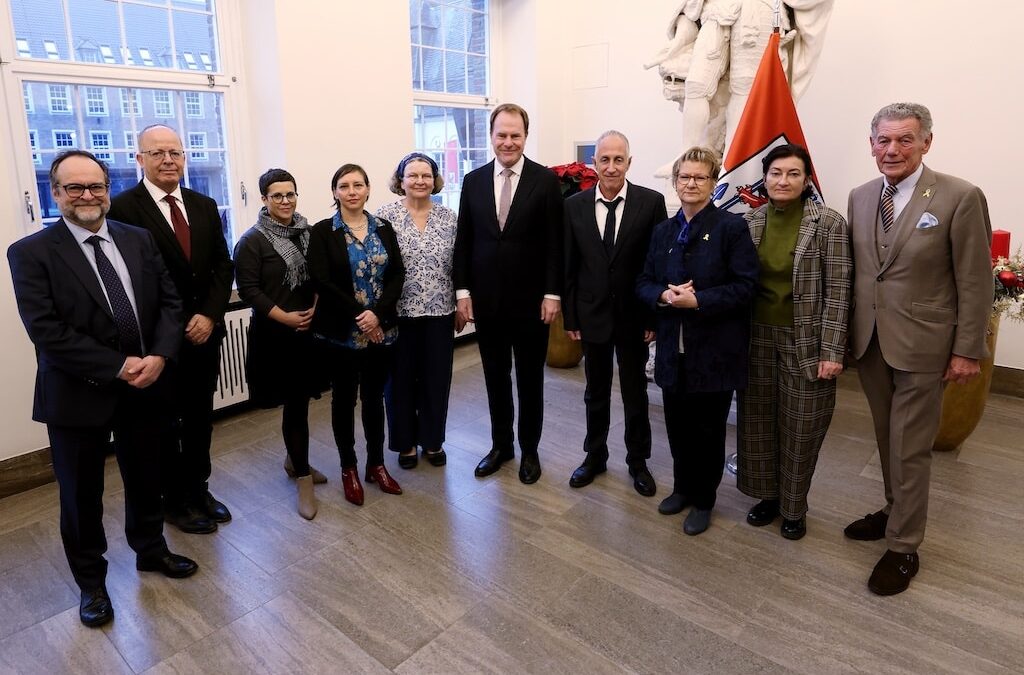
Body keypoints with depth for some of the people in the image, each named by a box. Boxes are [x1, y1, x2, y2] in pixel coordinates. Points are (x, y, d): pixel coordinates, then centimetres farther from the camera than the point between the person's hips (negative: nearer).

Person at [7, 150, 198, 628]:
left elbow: (169, 302, 0)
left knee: (146, 479, 20)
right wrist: (117, 368, -20)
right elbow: (46, 330, -16)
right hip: (78, 395, -3)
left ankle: (150, 550, 43)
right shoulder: (31, 253, -9)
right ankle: (91, 582, 34)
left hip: (146, 386, 4)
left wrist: (159, 357, -15)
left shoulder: (139, 240, 4)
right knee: (81, 495, 13)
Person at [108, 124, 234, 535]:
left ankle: (198, 489, 33)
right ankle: (174, 500, 28)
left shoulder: (204, 206, 8)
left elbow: (223, 266, 6)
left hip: (204, 333, 5)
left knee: (200, 419, 16)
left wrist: (209, 316, -8)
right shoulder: (123, 208, -10)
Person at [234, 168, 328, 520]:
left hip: (310, 330, 5)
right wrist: (285, 317, -16)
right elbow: (248, 289, -11)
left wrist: (314, 309, -5)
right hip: (275, 335, -5)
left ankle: (295, 460, 35)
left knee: (300, 400, 14)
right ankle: (303, 478, 9)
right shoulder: (252, 240, -7)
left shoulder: (308, 233, 8)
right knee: (293, 404, -2)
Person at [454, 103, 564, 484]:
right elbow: (463, 241, 6)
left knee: (530, 380, 10)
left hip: (530, 300, -2)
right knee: (495, 378, 14)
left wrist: (553, 294, -10)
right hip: (486, 300, 3)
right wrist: (462, 291, 0)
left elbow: (555, 243, -5)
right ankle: (501, 445, 31)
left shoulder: (545, 180, -3)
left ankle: (529, 449, 26)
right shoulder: (473, 181, 5)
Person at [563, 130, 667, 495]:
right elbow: (569, 267, 1)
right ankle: (595, 456, 34)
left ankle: (638, 461, 30)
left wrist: (655, 316, -8)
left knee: (635, 394, 13)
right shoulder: (574, 205, -1)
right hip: (592, 315, 2)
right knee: (596, 393, 16)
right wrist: (570, 317, 0)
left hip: (634, 316, -1)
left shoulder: (651, 202, -8)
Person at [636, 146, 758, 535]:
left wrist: (697, 300, -22)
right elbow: (644, 284, 8)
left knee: (708, 430, 10)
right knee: (678, 426, 15)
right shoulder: (663, 230, 10)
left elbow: (744, 286, -13)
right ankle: (683, 487, 38)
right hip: (673, 349, 5)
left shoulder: (732, 227, -7)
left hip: (715, 351, -4)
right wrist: (664, 295, -13)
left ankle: (703, 500, 29)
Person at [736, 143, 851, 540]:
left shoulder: (829, 223, -8)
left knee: (800, 428, 8)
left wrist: (832, 351, -13)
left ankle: (794, 507, 29)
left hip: (804, 341, -3)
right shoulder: (750, 222, 2)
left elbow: (837, 292, -9)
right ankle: (768, 495, 34)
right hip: (757, 337, 4)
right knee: (758, 422, 13)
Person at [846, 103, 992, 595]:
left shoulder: (961, 198, -10)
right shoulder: (860, 197, 6)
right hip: (869, 341, 5)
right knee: (887, 439, 18)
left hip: (921, 345, -5)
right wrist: (848, 333, 7)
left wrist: (967, 351, -9)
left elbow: (976, 283, -9)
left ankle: (903, 547, 18)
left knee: (909, 448, 3)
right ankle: (896, 511, 37)